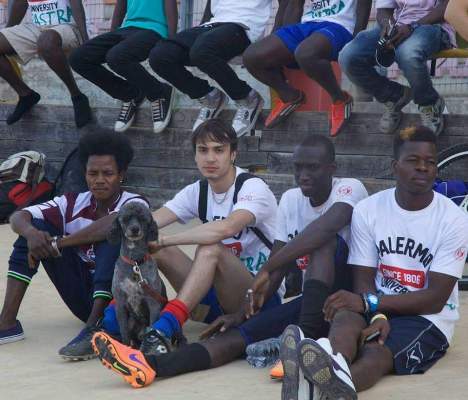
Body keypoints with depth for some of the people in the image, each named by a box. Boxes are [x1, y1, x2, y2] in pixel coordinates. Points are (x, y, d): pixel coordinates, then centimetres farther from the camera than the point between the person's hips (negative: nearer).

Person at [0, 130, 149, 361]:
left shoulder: (134, 204, -12)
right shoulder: (73, 204, 0)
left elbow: (113, 222, -37)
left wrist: (56, 243, -30)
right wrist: (31, 233, -31)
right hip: (84, 298, 5)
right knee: (36, 226, -6)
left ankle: (94, 329, -38)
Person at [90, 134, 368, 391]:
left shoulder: (350, 189, -12)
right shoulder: (290, 200, 7)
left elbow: (327, 227, -35)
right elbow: (278, 268, 5)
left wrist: (265, 270, -33)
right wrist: (242, 313, -9)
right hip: (309, 300, 5)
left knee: (323, 240, -31)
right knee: (240, 333, -18)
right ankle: (148, 364, -39)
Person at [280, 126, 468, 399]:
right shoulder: (368, 210, 1)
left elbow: (435, 299, -12)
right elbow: (364, 279, -1)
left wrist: (369, 303, -23)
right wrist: (378, 316, -24)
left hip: (428, 317, -3)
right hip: (377, 308, 3)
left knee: (376, 353, -35)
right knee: (347, 317, -34)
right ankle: (333, 369, -70)